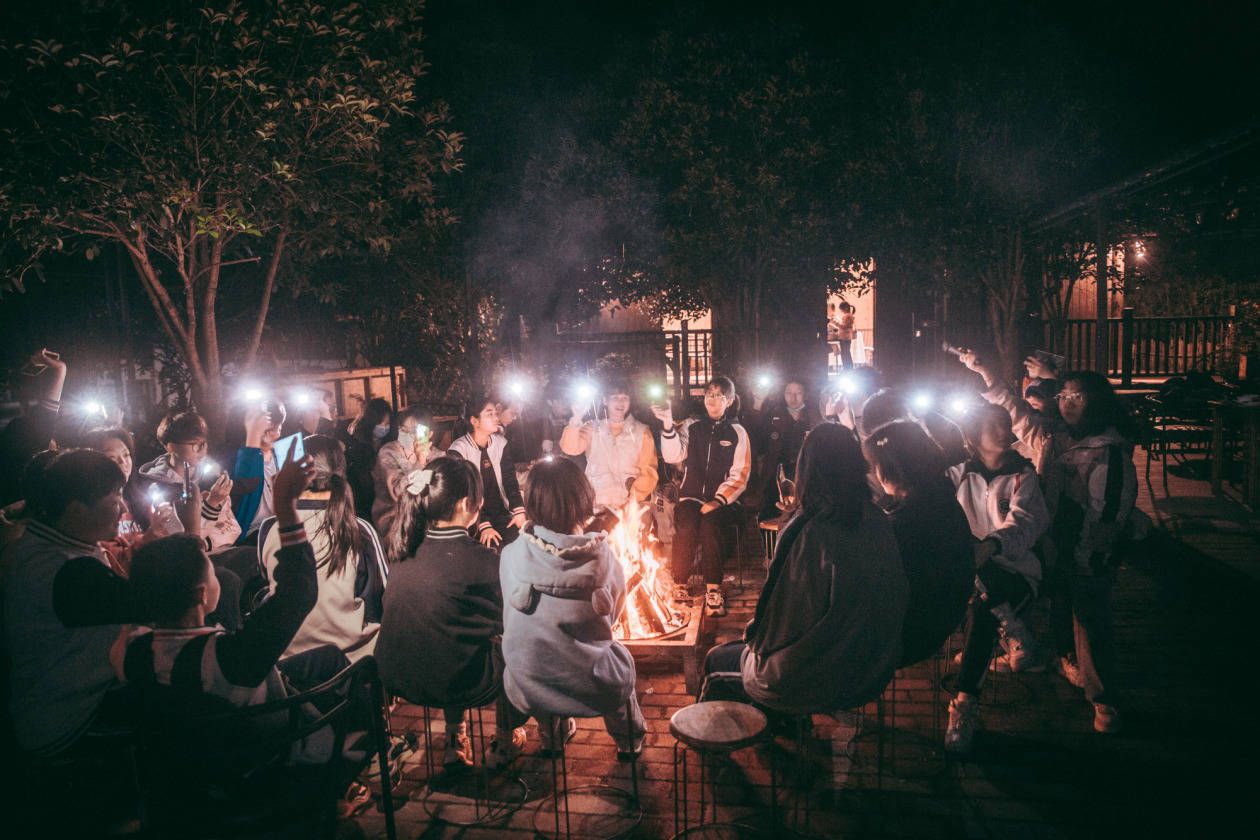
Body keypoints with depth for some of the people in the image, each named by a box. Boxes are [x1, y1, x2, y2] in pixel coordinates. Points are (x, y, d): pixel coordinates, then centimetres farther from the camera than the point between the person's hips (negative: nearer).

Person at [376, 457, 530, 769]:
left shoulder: (402, 546, -7)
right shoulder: (480, 560, -24)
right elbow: (506, 623, -7)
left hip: (396, 677, 5)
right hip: (455, 686, -5)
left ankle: (455, 741, 42)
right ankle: (505, 742, 40)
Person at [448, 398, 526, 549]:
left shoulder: (500, 442, 8)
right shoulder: (459, 449, -9)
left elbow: (509, 478, 2)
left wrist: (518, 511, -14)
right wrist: (483, 525, -24)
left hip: (501, 513, 5)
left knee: (519, 535, -19)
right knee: (493, 545, -26)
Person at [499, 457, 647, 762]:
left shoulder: (511, 556, -18)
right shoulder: (604, 560, -20)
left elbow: (511, 623, 1)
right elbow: (611, 618, 0)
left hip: (527, 690, 2)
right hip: (595, 689, -1)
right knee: (620, 656, 31)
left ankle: (552, 736, 58)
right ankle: (629, 741, 53)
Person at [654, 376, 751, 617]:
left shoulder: (737, 433, 10)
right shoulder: (691, 427, 14)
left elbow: (740, 475, 3)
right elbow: (673, 455, -4)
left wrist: (718, 500, -11)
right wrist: (669, 426, -20)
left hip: (723, 500, -1)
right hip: (692, 496, 1)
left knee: (709, 525, -32)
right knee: (686, 526, -30)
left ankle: (713, 590, -28)